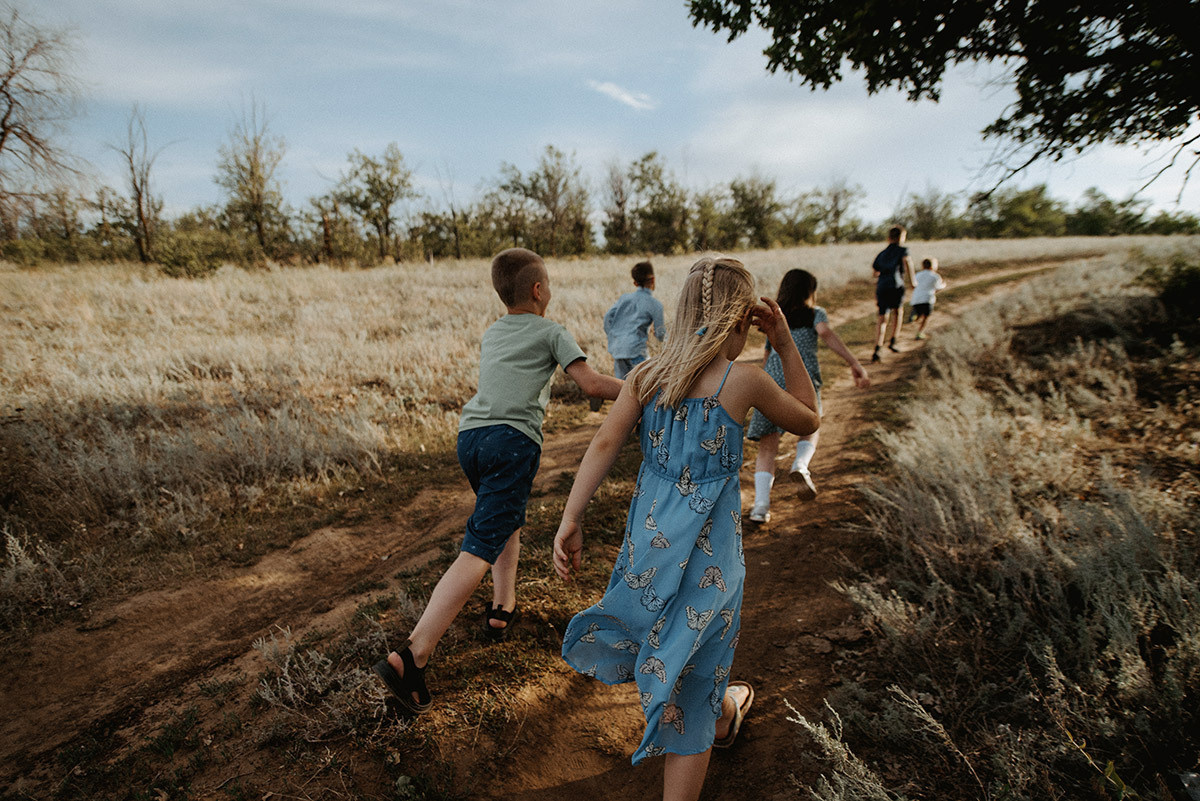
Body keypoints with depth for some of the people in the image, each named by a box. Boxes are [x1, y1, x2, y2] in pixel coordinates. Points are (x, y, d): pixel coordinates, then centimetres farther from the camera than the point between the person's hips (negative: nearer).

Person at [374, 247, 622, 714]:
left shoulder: (490, 334, 24)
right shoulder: (552, 333, 7)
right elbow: (593, 385, -1)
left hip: (470, 435, 7)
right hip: (513, 440, -7)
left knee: (508, 521, 30)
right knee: (479, 550, -11)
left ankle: (502, 608, 31)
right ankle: (412, 657, -17)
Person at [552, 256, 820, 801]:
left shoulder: (646, 374, -2)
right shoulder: (742, 380, -12)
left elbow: (604, 444, -11)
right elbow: (808, 421, 5)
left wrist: (570, 521, -11)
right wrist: (785, 345, 5)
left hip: (648, 533, 6)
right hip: (706, 546, -5)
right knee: (689, 692, 12)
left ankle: (723, 715, 63)